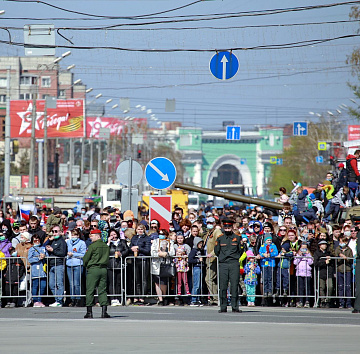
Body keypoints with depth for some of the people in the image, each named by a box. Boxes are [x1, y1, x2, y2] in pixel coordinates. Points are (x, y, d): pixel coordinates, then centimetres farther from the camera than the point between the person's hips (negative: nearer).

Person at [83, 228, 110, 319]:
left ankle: (89, 312, 0)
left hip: (93, 269, -5)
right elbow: (107, 259, 14)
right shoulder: (106, 246, 9)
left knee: (90, 291, 0)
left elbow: (85, 259, -5)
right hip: (104, 269, 5)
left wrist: (86, 265, 14)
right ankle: (104, 311, -2)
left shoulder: (92, 246, -9)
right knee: (102, 290, 6)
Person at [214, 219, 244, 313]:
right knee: (223, 286, -1)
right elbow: (216, 251, 16)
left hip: (234, 264, -1)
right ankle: (223, 307, 3)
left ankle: (235, 306, -1)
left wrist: (235, 257, 10)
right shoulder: (220, 238, 9)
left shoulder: (237, 238, 6)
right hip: (223, 265, 1)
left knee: (234, 286, -4)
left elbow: (241, 250, 13)